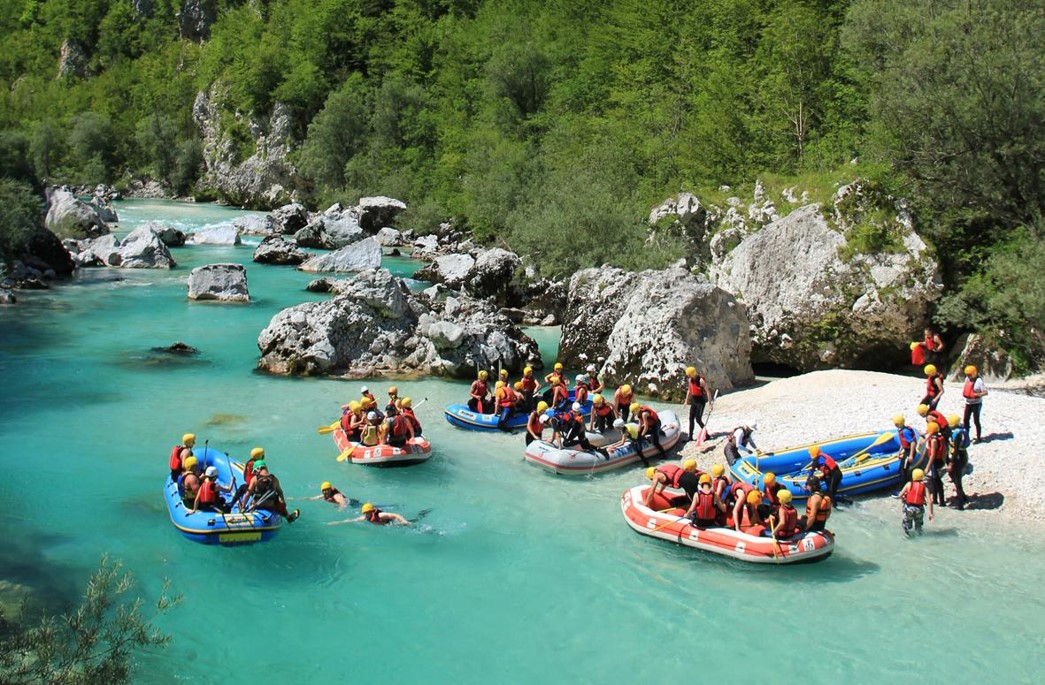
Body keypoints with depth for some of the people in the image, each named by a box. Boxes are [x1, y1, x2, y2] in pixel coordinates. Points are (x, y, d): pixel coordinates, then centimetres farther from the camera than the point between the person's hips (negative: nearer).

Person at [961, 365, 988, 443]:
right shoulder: (967, 379, 7)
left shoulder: (979, 381, -16)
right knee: (965, 420, 8)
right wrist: (964, 393, 6)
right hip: (968, 403, 7)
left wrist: (978, 395, -33)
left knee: (976, 420, -2)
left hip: (976, 403, -7)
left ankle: (979, 438, 9)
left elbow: (985, 392, -17)